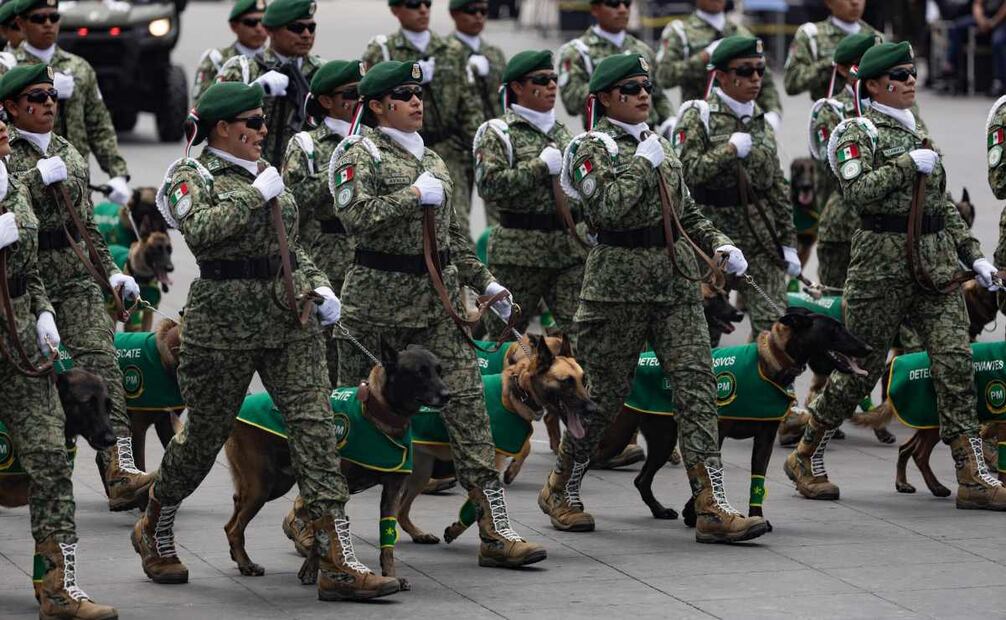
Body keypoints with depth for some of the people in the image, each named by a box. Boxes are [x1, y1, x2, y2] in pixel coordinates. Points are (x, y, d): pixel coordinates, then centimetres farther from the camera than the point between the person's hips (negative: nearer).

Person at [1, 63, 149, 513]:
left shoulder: (69, 155, 15)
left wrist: (112, 273, 16)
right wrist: (39, 177, -19)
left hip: (75, 279, 4)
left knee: (100, 361, -11)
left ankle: (119, 468, -19)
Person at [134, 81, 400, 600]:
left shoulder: (265, 172, 16)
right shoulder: (192, 176, -5)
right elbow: (200, 229, -26)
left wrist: (320, 287, 10)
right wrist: (256, 195, -19)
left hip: (291, 323, 5)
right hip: (225, 323, -5)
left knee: (316, 430, -7)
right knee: (205, 435, 7)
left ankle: (338, 565, -12)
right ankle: (154, 532, 34)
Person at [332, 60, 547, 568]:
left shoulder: (432, 160, 17)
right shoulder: (361, 155, -3)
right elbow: (355, 216, -20)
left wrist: (484, 281, 20)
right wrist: (414, 195, -16)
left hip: (438, 299, 5)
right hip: (379, 298, -5)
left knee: (467, 402, -5)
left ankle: (494, 530, -9)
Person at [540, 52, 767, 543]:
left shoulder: (659, 144, 15)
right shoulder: (591, 148, -5)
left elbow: (687, 211, 23)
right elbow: (607, 208, -21)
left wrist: (720, 245, 8)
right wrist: (643, 165, -14)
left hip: (677, 281, 6)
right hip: (620, 281, -5)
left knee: (697, 386, -6)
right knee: (604, 393, 3)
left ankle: (711, 507, -10)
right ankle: (560, 490, 24)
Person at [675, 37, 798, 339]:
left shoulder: (760, 120, 13)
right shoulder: (698, 116, -4)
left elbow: (778, 186, 15)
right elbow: (685, 173, -15)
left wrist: (788, 242, 12)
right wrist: (729, 150, -17)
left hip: (762, 236, 4)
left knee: (775, 325, -5)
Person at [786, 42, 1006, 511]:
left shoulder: (918, 132, 17)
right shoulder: (858, 132, -4)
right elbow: (857, 190, -20)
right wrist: (909, 164, -16)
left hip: (935, 264, 6)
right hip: (884, 260, -6)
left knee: (955, 361, -6)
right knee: (860, 367, 1)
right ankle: (806, 458, 19)